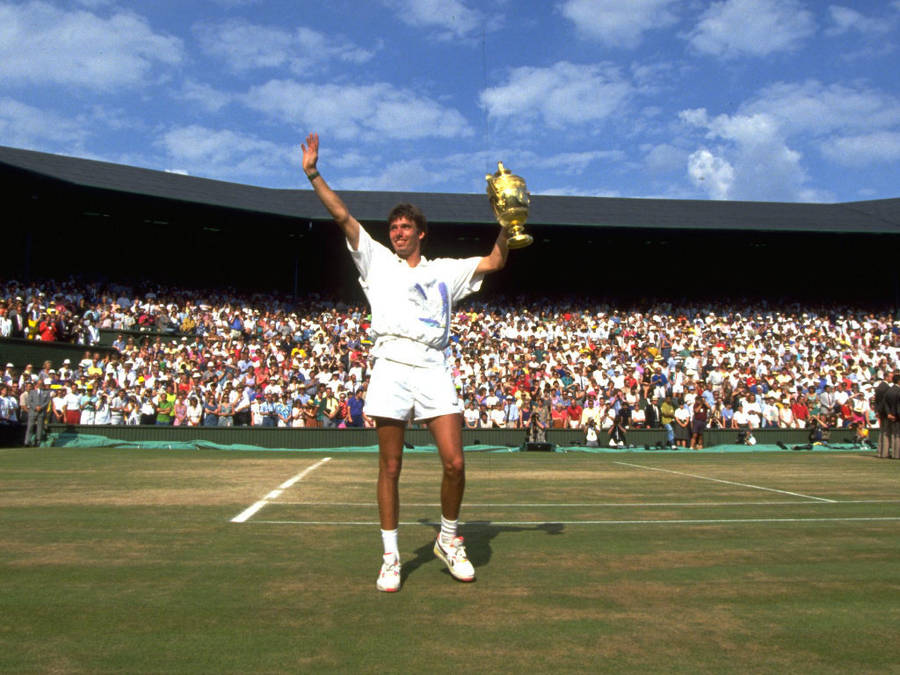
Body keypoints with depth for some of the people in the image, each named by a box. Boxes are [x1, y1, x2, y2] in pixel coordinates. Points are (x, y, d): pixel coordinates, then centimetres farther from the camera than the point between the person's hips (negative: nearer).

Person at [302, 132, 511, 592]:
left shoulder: (445, 270, 21)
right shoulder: (376, 260, 19)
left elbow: (495, 262, 22)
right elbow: (343, 217, 14)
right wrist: (313, 175, 9)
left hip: (433, 371, 1)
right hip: (390, 369, 0)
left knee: (454, 462, -7)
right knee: (390, 468, 1)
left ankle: (448, 540, 17)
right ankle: (391, 558, 13)